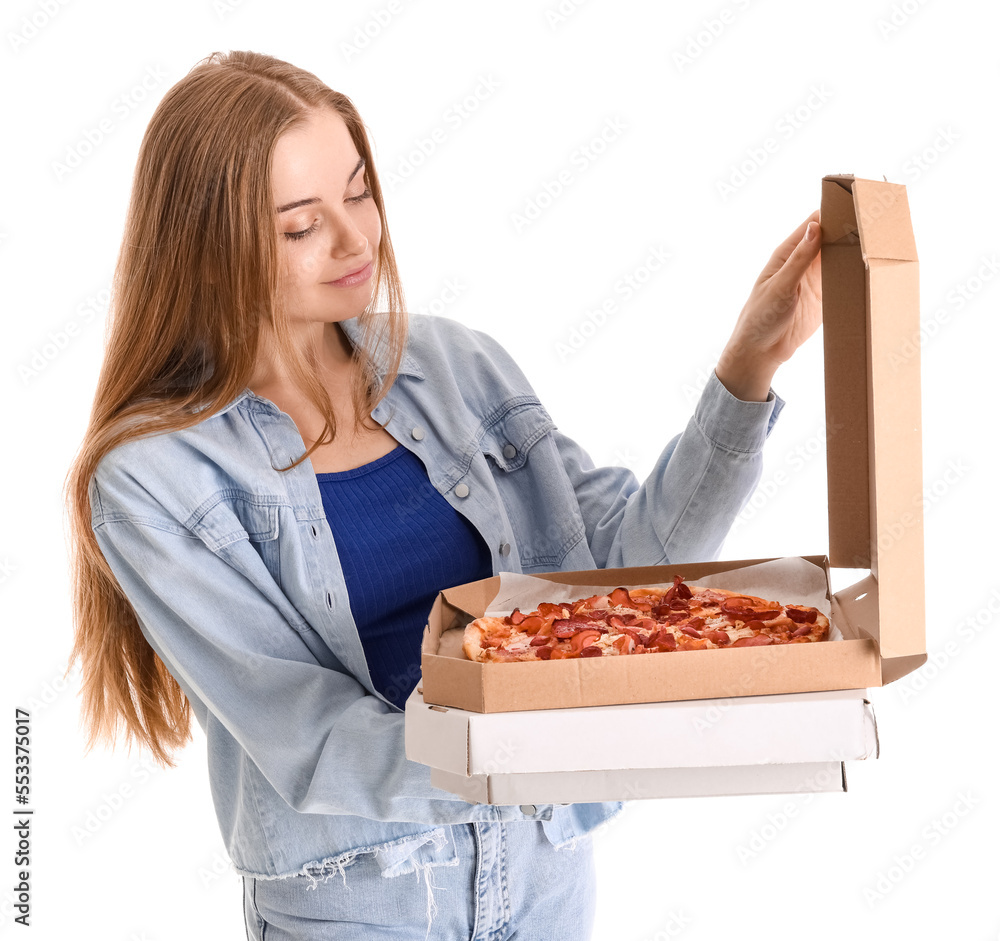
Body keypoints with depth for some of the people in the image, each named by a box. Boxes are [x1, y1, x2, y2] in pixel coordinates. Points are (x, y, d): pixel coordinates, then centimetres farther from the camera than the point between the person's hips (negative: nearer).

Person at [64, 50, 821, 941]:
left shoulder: (451, 364, -2)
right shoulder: (153, 475, -15)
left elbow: (628, 557, -4)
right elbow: (318, 750, -22)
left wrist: (750, 365, -16)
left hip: (544, 862, 4)